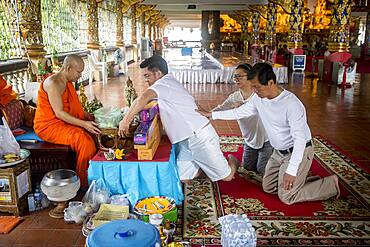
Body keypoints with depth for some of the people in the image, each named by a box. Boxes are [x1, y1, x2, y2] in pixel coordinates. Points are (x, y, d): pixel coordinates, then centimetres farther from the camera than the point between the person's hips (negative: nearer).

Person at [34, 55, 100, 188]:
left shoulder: (67, 83, 11)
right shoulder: (53, 83, -19)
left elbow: (73, 107, 18)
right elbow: (59, 113, -25)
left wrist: (87, 115, 1)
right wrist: (83, 124, -29)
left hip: (63, 122, 9)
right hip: (48, 126, -9)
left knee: (95, 131, -7)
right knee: (83, 139, -29)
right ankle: (84, 183, -16)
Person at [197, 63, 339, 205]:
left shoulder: (292, 104, -31)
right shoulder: (258, 98, -8)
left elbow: (300, 138, -29)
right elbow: (240, 112, 7)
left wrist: (291, 171, -32)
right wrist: (211, 115, 4)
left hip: (299, 151, -7)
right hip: (279, 152, 8)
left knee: (286, 197, -6)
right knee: (268, 188, 11)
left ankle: (331, 184, 11)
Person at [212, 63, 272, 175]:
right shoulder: (234, 97, -5)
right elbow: (220, 109, -13)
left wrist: (243, 104, -47)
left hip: (266, 139, -5)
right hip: (249, 139, 5)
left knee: (262, 169, 1)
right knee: (248, 167, 13)